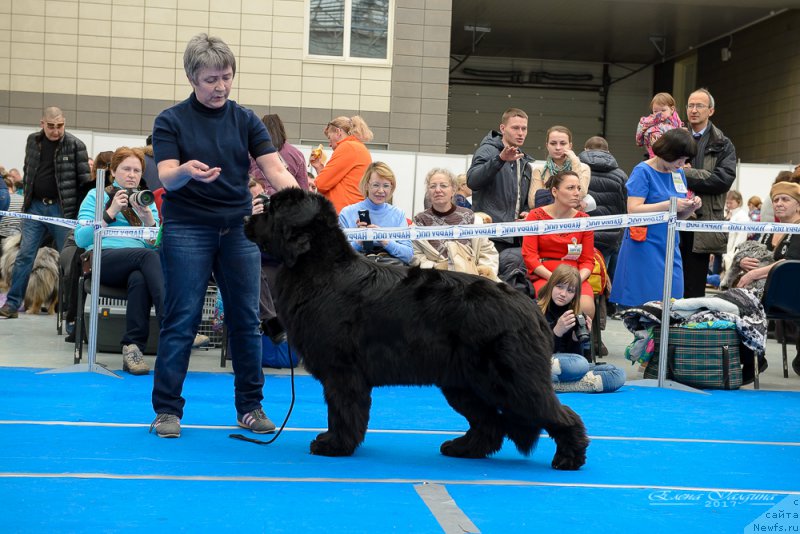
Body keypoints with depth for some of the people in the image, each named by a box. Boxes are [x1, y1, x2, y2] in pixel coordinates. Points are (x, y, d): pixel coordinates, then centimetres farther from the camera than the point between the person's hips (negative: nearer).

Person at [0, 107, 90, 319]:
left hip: (62, 208, -3)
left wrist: (80, 212, -9)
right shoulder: (33, 141, 7)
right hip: (35, 206, 4)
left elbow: (84, 180, -6)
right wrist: (27, 198, 13)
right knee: (24, 254, 0)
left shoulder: (76, 145, -6)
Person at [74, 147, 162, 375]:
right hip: (104, 258, -2)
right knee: (149, 256, -34)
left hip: (139, 264, 2)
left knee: (140, 278, -37)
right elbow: (81, 239, 1)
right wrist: (110, 213, -6)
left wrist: (148, 218, -6)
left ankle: (132, 348, -40)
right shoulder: (96, 196, 15)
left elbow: (155, 244, 11)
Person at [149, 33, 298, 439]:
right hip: (187, 230, -3)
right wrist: (188, 171, -37)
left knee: (246, 319, 5)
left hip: (239, 229, 3)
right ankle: (167, 409, 6)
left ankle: (250, 405, 16)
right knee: (181, 320, -2)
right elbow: (166, 177, -13)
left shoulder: (245, 120, 5)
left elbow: (275, 169, -3)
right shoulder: (170, 121, -3)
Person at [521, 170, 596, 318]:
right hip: (543, 277, -2)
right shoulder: (536, 216, 4)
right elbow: (529, 255, -3)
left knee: (586, 307, -28)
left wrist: (578, 279, -15)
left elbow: (588, 260, 7)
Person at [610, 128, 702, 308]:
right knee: (647, 302, -8)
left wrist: (691, 207, -1)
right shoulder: (643, 171, -7)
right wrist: (669, 204, -18)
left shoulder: (678, 173, 14)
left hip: (670, 248, 7)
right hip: (645, 247, -7)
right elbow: (633, 209, -17)